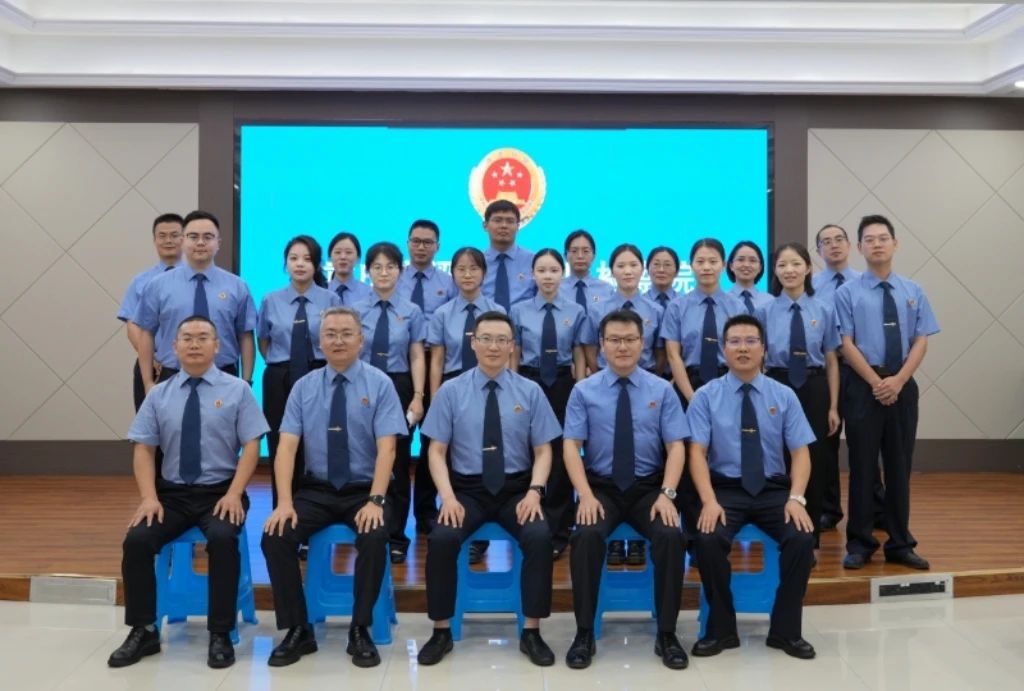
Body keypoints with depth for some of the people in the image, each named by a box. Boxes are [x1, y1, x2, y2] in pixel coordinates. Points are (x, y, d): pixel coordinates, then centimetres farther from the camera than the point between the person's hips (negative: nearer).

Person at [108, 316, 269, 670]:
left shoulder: (236, 389, 0)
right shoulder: (159, 395, 8)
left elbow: (251, 446, -4)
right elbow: (143, 449, 5)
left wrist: (234, 494, -16)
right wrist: (149, 497, -10)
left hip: (221, 492, -3)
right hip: (172, 493, 3)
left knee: (223, 538, -31)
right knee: (137, 540, -22)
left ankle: (220, 635, -15)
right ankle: (143, 631, -1)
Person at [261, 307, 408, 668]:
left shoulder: (379, 384, -4)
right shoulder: (304, 387, 3)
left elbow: (386, 448, -13)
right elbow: (287, 446, -5)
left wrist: (375, 501, -26)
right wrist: (285, 502, -18)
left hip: (363, 491, -3)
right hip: (316, 490, 3)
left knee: (374, 538, -31)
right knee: (275, 537, -21)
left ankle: (360, 632, -10)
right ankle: (298, 631, -3)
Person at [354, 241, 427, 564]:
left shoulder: (411, 312, 1)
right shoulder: (356, 311, 4)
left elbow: (417, 358, 1)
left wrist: (418, 397, -7)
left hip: (399, 387, -1)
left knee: (397, 462, 6)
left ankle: (396, 537, 17)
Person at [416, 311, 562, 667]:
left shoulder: (530, 391, 2)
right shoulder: (451, 391, 0)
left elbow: (543, 451, 2)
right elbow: (437, 451, -1)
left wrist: (534, 492, -15)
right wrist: (448, 497, -16)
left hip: (516, 489, 1)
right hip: (468, 489, 0)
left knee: (540, 537, -28)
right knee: (441, 539, -27)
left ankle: (531, 632, -9)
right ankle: (441, 632, -7)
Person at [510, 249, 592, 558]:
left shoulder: (576, 312, 1)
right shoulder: (519, 310, 2)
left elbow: (579, 358, 3)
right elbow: (513, 356, 4)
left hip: (563, 385, 0)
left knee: (561, 457, 5)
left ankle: (558, 532, 17)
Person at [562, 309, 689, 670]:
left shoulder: (662, 390, 3)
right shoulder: (584, 391, 2)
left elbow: (676, 447, -1)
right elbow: (571, 447, -4)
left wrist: (666, 494, -17)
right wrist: (586, 495, -18)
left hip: (648, 488, 1)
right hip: (601, 487, 0)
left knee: (671, 535, -28)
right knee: (586, 535, -30)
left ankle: (666, 634, -9)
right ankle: (584, 634, -13)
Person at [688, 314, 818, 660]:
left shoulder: (784, 396, 5)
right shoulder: (706, 396, 0)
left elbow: (800, 452, 1)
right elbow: (697, 453, -7)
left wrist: (796, 498, -16)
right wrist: (710, 501, -22)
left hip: (773, 490, 2)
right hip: (725, 489, -1)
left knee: (802, 538, -25)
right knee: (708, 539, -30)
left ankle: (786, 630, -2)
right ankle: (721, 629, -5)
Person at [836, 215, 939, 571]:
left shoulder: (913, 292, 7)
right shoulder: (847, 293, -2)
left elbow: (921, 341, 2)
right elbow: (847, 345, -7)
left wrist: (898, 380, -11)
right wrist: (876, 382, -15)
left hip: (903, 386, 3)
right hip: (863, 387, -3)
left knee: (899, 466, 10)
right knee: (863, 466, 2)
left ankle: (900, 544, 21)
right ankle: (859, 544, 12)